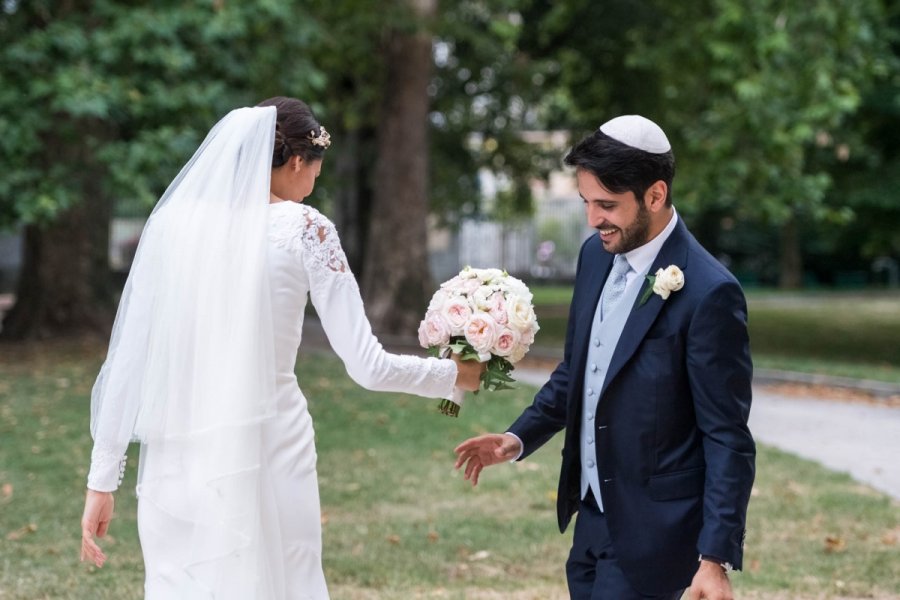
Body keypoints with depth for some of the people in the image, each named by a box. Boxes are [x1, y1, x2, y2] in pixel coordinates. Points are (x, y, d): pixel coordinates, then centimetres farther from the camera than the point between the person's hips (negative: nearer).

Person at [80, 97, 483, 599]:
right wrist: (456, 374, 14)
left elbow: (128, 359, 2)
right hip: (266, 458, -3)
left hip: (176, 463, 3)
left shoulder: (173, 221, 5)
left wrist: (103, 479, 7)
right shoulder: (305, 230, -2)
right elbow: (367, 365, -4)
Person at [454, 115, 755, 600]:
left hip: (652, 531, -8)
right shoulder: (597, 255, 4)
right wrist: (518, 438, 1)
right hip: (593, 519, 8)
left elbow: (727, 437, -17)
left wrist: (716, 558, -21)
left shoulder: (708, 294, -19)